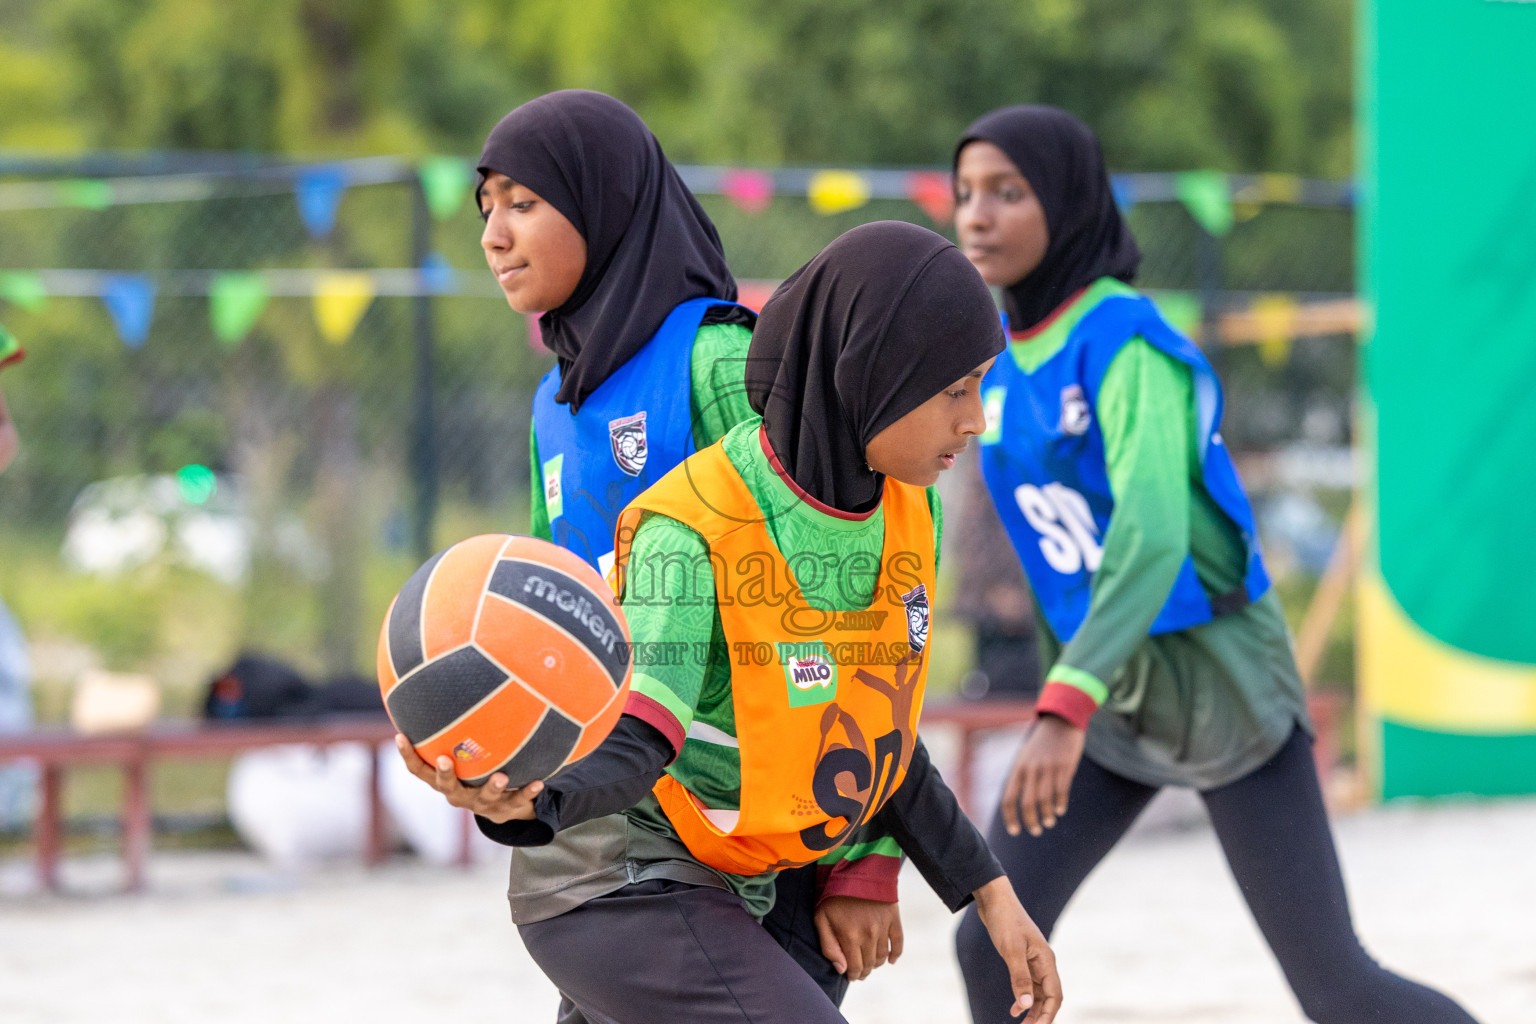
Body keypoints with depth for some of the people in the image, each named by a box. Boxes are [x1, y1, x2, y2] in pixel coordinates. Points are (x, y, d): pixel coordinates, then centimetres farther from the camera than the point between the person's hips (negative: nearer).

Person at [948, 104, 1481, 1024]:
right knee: (993, 943, -5)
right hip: (1107, 683, 7)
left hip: (1216, 683, -7)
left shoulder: (1125, 342, -22)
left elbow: (1151, 532, -36)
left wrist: (1066, 708, -48)